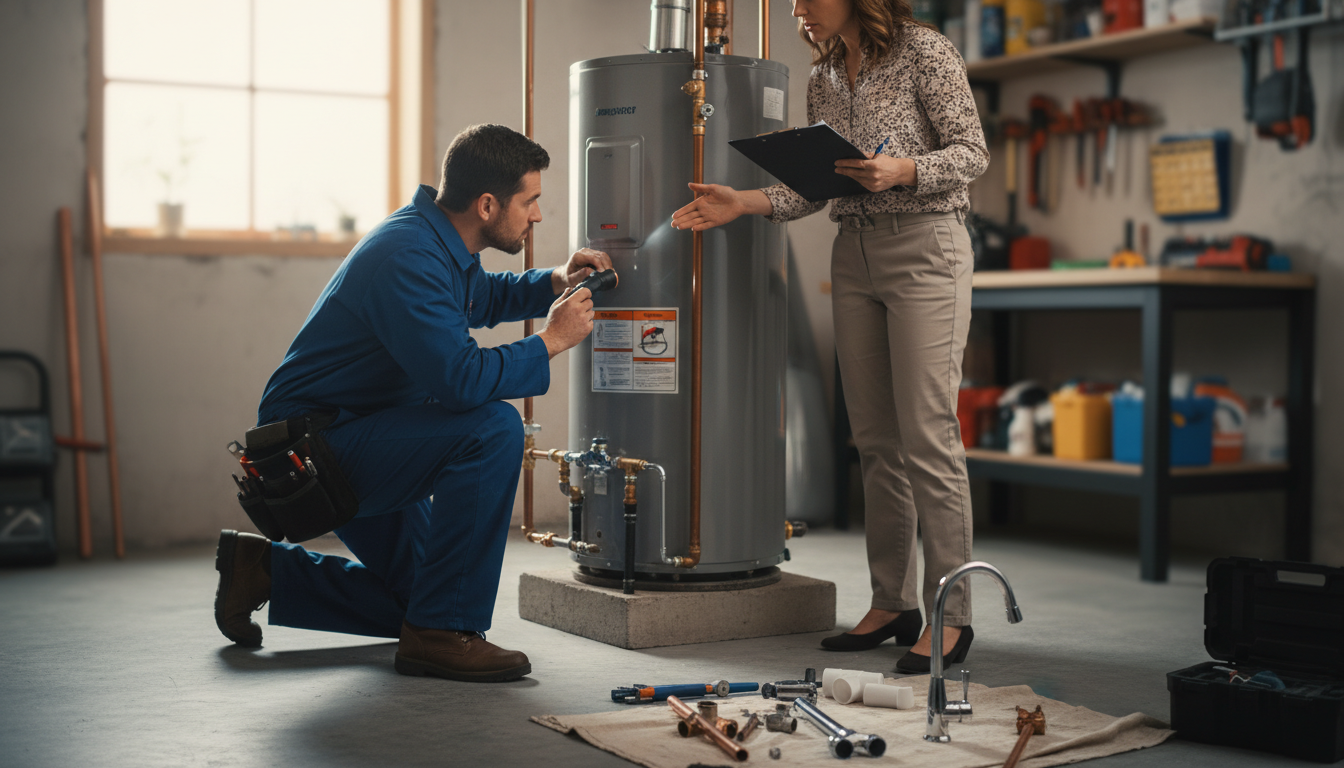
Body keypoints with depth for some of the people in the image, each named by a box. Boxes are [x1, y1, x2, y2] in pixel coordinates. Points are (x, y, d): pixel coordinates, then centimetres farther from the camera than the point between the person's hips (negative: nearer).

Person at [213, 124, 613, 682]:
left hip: (349, 443, 10)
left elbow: (483, 296, 28)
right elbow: (461, 379, -35)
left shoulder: (437, 241, 5)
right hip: (312, 446, -10)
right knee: (492, 428, -28)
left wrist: (553, 283, 9)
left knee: (417, 598, 17)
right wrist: (551, 341, -22)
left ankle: (265, 569, 26)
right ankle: (440, 633, -21)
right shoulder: (409, 256, -26)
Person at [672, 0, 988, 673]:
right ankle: (893, 603, 15)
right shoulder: (823, 79, 15)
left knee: (928, 436, -9)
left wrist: (901, 171, -23)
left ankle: (950, 616, -4)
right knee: (875, 440, 7)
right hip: (854, 257, 7)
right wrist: (743, 202, 0)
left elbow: (972, 151, -7)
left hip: (925, 247, -7)